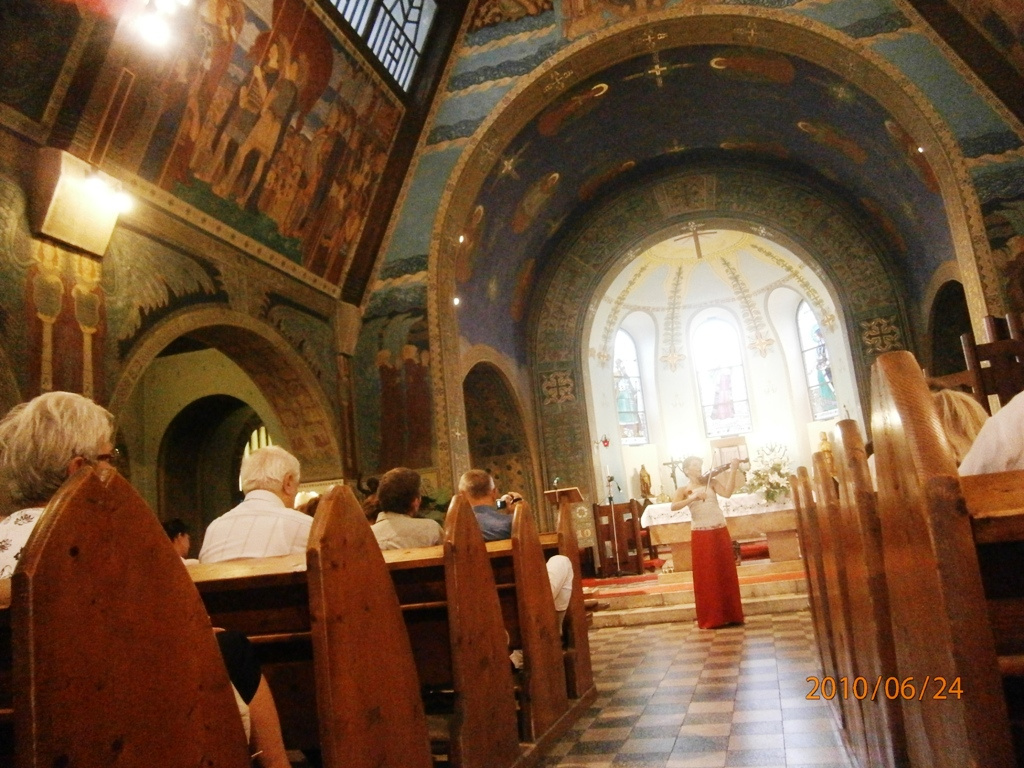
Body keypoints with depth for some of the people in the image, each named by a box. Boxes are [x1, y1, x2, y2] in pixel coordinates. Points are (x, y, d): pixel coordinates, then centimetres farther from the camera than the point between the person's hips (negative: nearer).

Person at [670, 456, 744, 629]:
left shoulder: (711, 483, 8)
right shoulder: (683, 489, 3)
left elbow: (727, 493, -10)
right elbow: (674, 506, -15)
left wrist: (733, 471, -17)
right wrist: (693, 497, -26)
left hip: (720, 532, 2)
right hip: (701, 535, -2)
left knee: (726, 574, 7)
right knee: (706, 577, 1)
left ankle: (731, 615, 16)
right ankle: (710, 618, 8)